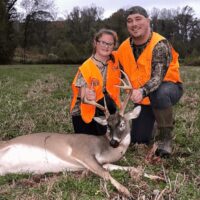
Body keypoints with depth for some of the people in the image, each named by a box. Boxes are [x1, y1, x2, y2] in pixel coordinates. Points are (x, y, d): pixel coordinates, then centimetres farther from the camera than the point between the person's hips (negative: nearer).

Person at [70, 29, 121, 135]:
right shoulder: (86, 68, -24)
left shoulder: (115, 60, -9)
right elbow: (83, 97, -29)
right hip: (82, 113, -4)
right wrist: (87, 97, -53)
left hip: (101, 110, 4)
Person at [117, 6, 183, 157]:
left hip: (168, 87, -5)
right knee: (138, 139, 6)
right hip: (143, 97, 5)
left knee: (159, 93, -43)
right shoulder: (124, 48, -7)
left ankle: (165, 138, -20)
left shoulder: (159, 44, -25)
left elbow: (158, 77, -36)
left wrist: (142, 91, -54)